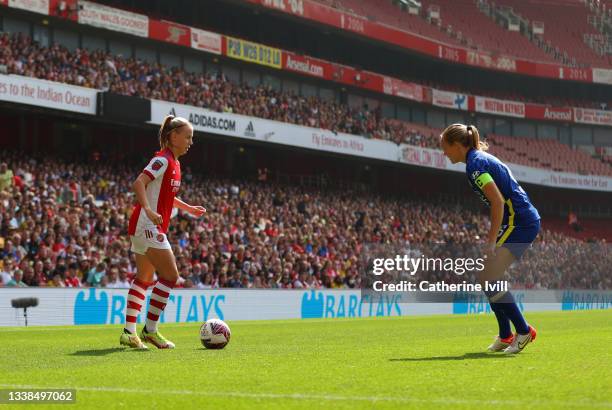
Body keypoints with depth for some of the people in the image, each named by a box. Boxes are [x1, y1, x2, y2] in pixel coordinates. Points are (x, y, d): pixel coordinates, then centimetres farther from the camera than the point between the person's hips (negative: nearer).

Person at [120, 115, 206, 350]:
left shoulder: (174, 163, 16)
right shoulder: (163, 160, -13)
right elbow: (138, 183, -24)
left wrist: (188, 208, 32)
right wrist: (149, 211, -36)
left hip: (153, 227, 10)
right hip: (148, 225, -10)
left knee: (144, 278, 10)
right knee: (170, 276, -10)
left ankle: (129, 332, 11)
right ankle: (150, 330, -6)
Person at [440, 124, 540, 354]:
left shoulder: (474, 164, -12)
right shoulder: (482, 158, 18)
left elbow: (498, 201, -20)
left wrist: (492, 240, -18)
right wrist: (492, 237, 20)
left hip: (519, 222, -10)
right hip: (523, 221, 10)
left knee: (488, 278, -14)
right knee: (488, 278, 12)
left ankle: (523, 331, -9)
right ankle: (505, 336, 15)